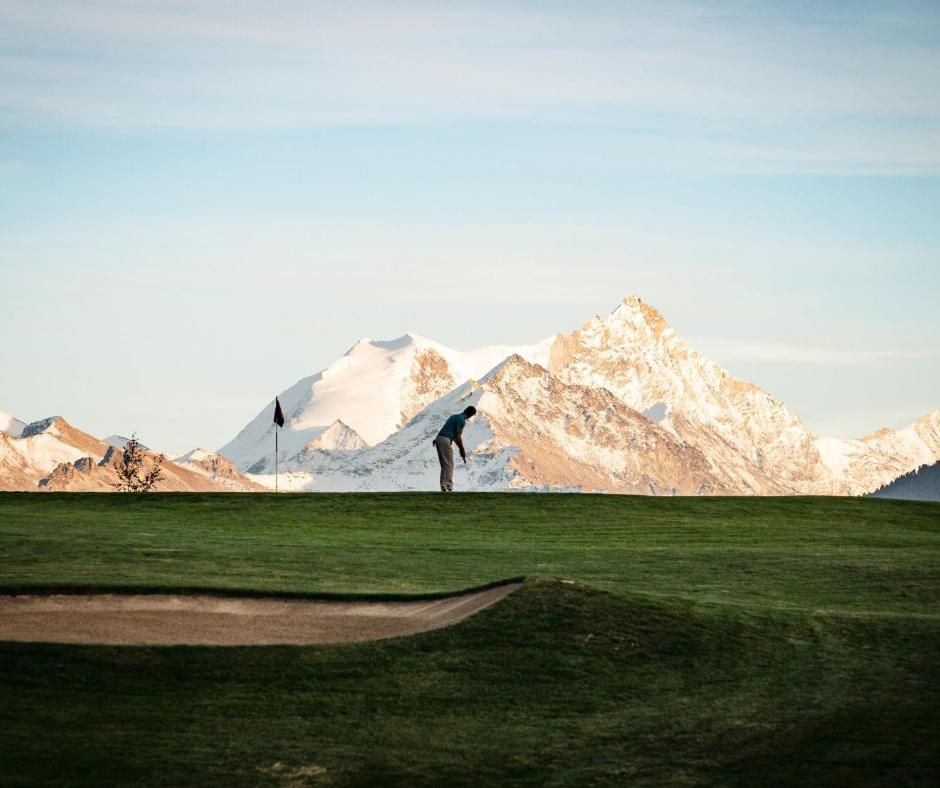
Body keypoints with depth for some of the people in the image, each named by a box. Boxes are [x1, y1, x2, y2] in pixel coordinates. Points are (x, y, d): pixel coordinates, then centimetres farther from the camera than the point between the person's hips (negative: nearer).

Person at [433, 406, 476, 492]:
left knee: (444, 465, 11)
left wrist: (460, 448, 24)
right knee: (449, 465, -6)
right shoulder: (462, 420, -7)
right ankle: (449, 487, -8)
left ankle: (443, 487, 8)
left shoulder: (456, 417, 23)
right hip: (445, 440, -9)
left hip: (439, 439, 9)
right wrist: (462, 450, 1)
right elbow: (458, 437, -9)